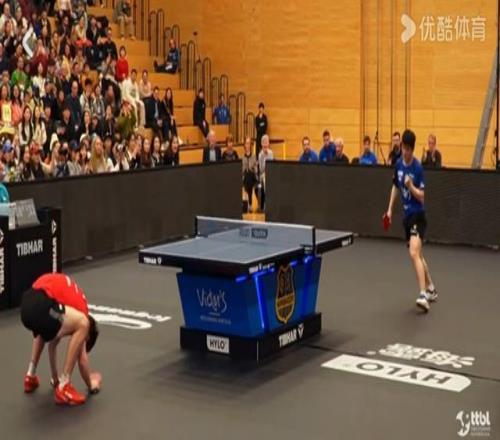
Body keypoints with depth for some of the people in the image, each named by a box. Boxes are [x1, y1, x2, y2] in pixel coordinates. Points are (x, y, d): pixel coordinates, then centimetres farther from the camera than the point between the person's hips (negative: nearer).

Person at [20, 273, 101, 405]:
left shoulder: (72, 318, 35)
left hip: (27, 301, 9)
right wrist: (91, 384, 33)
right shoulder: (80, 321, 16)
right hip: (40, 304, -9)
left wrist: (55, 378, 52)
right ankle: (63, 387, -1)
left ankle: (30, 376, 36)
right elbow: (82, 360, 15)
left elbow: (52, 344, 45)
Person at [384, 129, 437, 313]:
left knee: (414, 253, -22)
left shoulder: (418, 168, -14)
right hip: (407, 215, 8)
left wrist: (411, 186, -31)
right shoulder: (398, 164, 6)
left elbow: (422, 196, -15)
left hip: (417, 215, -7)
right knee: (418, 256, 17)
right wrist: (390, 209, 19)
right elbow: (395, 186, 21)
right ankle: (431, 289, 34)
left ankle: (424, 295, -26)